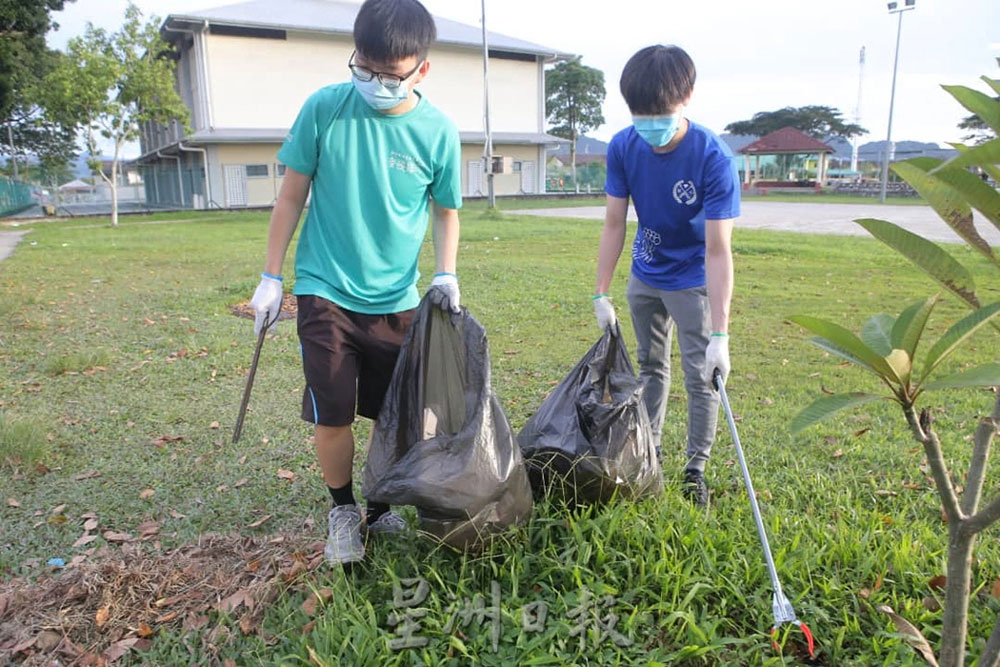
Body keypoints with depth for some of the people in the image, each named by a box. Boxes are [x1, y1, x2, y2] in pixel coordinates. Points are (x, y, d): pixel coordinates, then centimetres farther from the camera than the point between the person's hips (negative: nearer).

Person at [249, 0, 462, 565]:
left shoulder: (438, 131, -5)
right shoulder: (325, 109, -8)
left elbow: (447, 211, 7)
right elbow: (292, 195, 0)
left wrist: (446, 274, -8)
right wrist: (271, 278, 2)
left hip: (396, 299, 2)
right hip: (326, 291, -1)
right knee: (332, 416, -3)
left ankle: (382, 509, 33)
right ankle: (343, 511, 25)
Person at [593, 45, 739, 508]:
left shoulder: (713, 158, -28)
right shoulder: (623, 147, -16)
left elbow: (717, 250, -31)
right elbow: (614, 225, -10)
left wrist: (720, 334, -35)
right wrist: (601, 295, -11)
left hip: (693, 279, -4)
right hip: (645, 274, 5)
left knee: (701, 376, -3)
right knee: (651, 365, 17)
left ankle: (696, 468, 15)